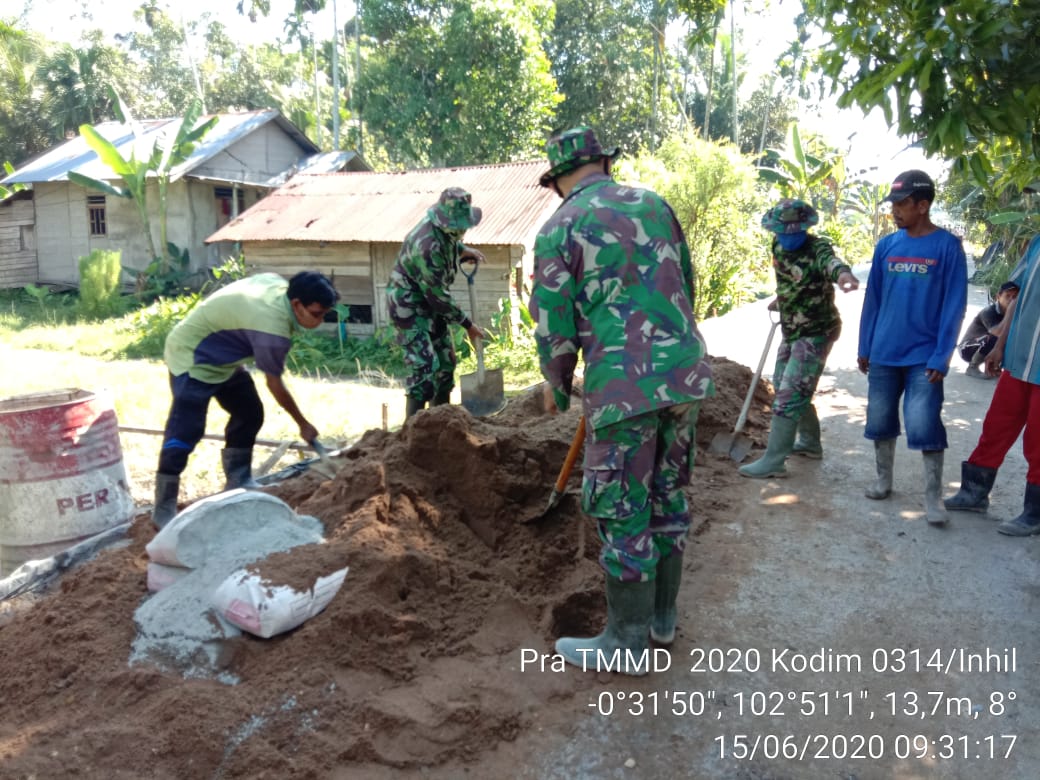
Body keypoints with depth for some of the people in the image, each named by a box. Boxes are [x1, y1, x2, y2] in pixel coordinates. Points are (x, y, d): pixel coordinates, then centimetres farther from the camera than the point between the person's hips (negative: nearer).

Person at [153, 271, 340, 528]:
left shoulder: (278, 283, -9)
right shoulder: (273, 329, -33)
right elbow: (275, 385, -20)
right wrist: (303, 424, -8)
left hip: (219, 355, 10)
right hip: (192, 356, -10)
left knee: (249, 413, 11)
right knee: (185, 431, -13)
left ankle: (237, 482, 23)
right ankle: (163, 511, -5)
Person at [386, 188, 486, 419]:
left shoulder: (445, 228, -7)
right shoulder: (428, 246, -32)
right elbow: (438, 296, -26)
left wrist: (463, 250, 2)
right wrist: (467, 324, -18)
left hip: (429, 301, 9)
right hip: (409, 305, -9)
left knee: (446, 361, 12)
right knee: (425, 365, -17)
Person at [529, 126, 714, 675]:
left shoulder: (558, 231, -3)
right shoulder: (654, 204, 12)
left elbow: (555, 330, -4)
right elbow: (686, 287, 18)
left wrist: (558, 387, 14)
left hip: (624, 384, -6)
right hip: (685, 371, 6)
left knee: (624, 513, 4)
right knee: (667, 495, 17)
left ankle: (627, 643, 17)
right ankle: (661, 616, 33)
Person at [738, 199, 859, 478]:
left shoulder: (818, 248, -23)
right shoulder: (778, 246, 0)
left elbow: (830, 261, -48)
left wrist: (842, 273, -69)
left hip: (816, 334, -9)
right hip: (792, 330, 9)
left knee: (789, 396, -12)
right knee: (783, 386, 19)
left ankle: (773, 461, -6)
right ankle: (810, 442, 36)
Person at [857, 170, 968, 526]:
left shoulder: (948, 247, -7)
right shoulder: (886, 246, 4)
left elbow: (954, 307, -8)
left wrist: (941, 357, -13)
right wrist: (864, 348, 9)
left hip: (924, 356, -4)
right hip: (883, 354, 4)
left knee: (924, 425, -7)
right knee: (880, 421, 11)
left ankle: (933, 497, 7)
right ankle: (883, 479, 29)